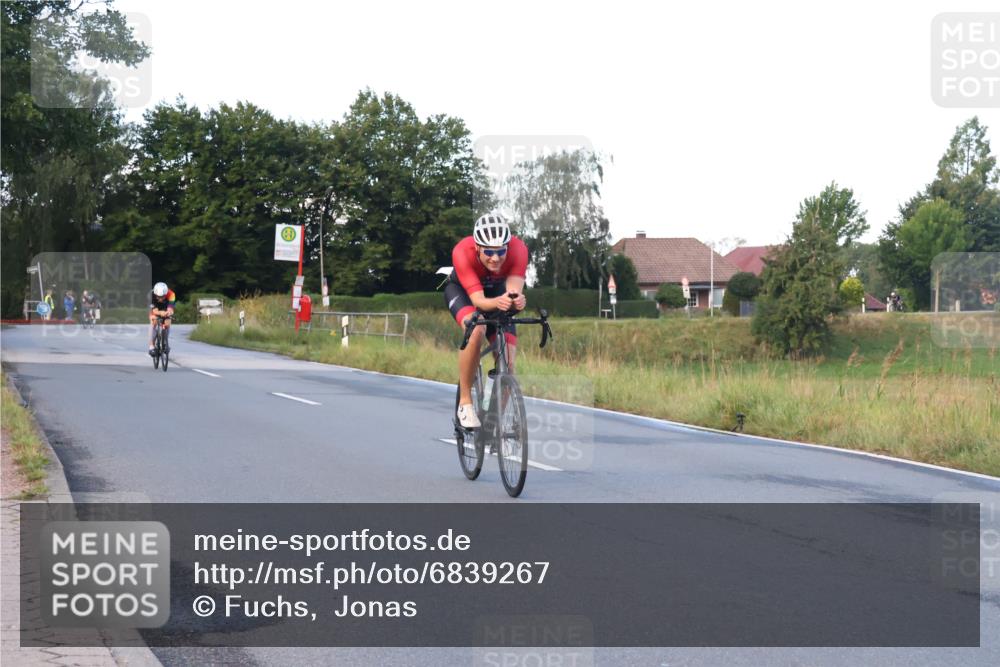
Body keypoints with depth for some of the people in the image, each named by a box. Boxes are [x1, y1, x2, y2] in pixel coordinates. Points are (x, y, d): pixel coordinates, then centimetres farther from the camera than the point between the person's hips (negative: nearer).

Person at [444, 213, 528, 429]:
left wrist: (516, 301, -64)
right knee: (475, 331, -37)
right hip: (461, 290, -3)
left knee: (507, 366, -11)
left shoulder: (518, 249, -33)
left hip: (497, 291, 3)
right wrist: (496, 302, -63)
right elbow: (477, 299, -41)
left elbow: (514, 290, -40)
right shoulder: (463, 252, -38)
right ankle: (465, 402, -22)